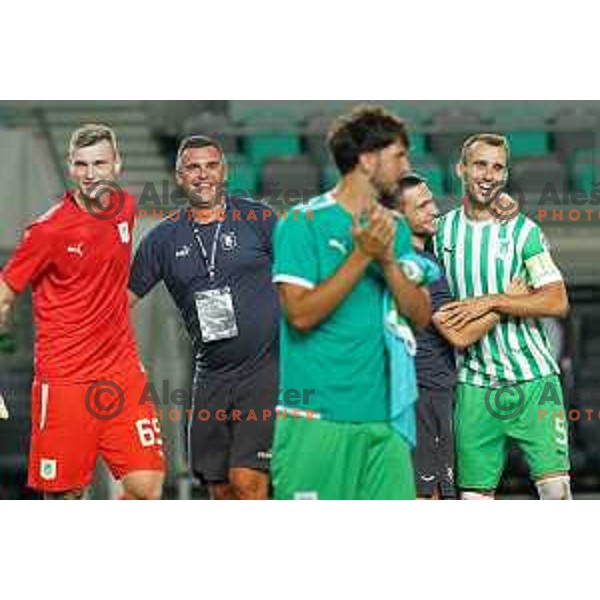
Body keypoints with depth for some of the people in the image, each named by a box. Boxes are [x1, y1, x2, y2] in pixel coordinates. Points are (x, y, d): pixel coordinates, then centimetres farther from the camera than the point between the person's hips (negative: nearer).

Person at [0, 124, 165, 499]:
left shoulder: (126, 206, 6)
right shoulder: (49, 229, -10)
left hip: (122, 371, 5)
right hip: (64, 380, -5)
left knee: (147, 488, -7)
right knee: (64, 495, 0)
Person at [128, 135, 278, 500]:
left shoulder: (258, 219, 0)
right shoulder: (163, 238, 7)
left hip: (266, 365, -4)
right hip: (212, 373, 4)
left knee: (246, 480, -14)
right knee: (219, 486, 8)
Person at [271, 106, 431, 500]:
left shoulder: (396, 229, 14)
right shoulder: (304, 224, -4)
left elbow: (421, 315, 8)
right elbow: (301, 313, -14)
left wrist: (388, 261, -7)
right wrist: (361, 256, -16)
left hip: (383, 417, 6)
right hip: (316, 418, -6)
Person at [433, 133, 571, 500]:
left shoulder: (523, 231, -1)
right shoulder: (442, 230, 9)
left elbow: (557, 302, -10)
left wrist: (490, 302, -15)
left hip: (533, 376, -2)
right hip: (474, 383, 3)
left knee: (555, 485, -11)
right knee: (475, 493, 1)